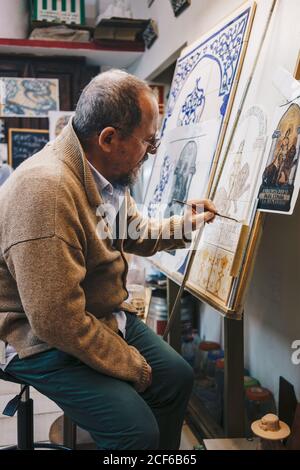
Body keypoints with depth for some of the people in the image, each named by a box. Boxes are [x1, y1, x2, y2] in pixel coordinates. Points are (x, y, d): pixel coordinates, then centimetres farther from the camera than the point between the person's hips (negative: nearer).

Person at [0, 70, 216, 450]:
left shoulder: (106, 175, -1)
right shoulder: (46, 188, -32)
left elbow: (137, 234, 21)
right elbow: (58, 321, -31)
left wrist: (187, 224, 10)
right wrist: (132, 366, -19)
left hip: (106, 316, 9)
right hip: (46, 341, -9)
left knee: (178, 376, 7)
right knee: (138, 430, -18)